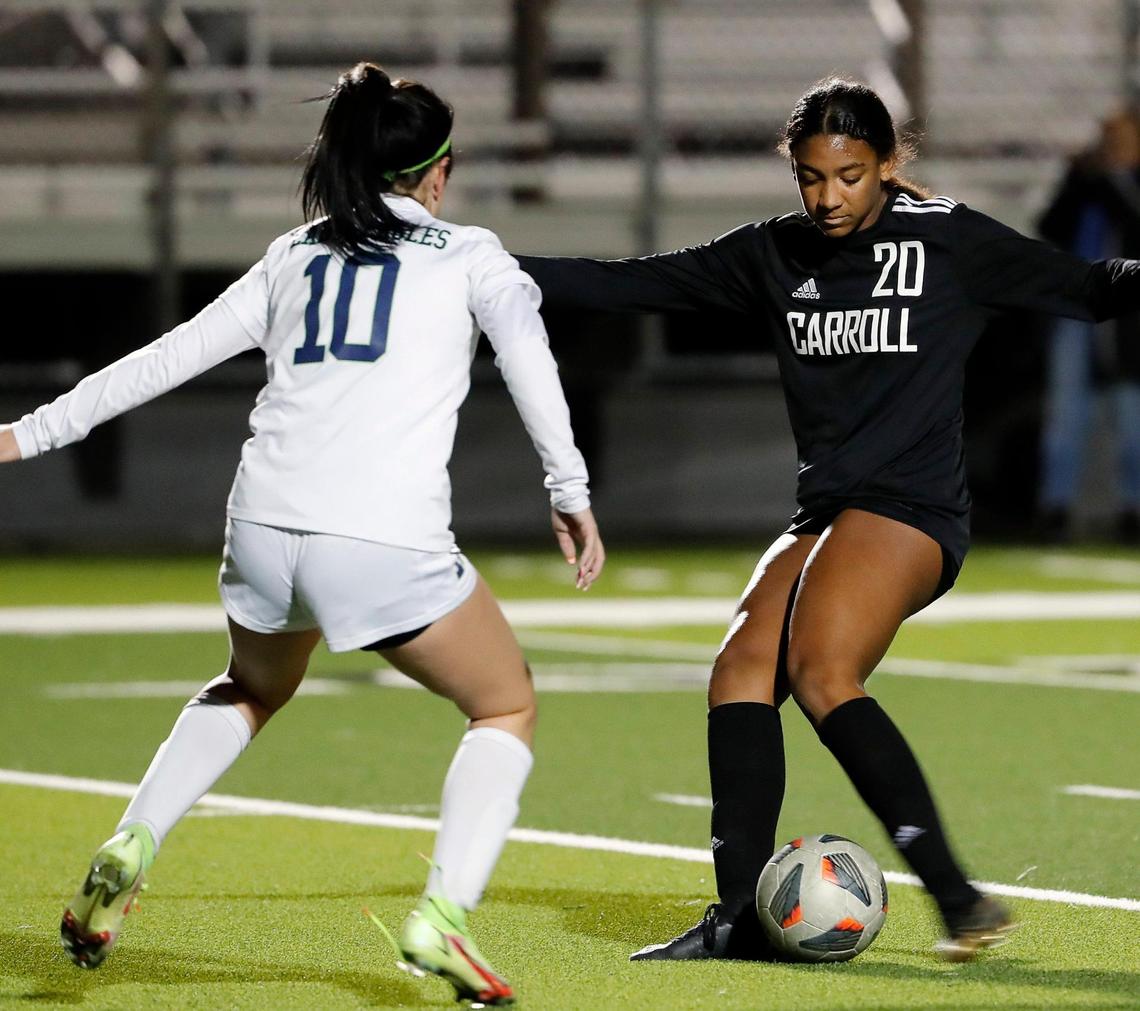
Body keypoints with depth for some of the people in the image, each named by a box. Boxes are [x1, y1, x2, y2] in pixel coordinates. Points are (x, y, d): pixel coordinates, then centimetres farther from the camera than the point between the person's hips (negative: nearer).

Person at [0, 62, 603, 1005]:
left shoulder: (294, 257, 22)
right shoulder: (468, 254, 12)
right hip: (386, 539, -4)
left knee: (252, 688, 35)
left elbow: (165, 358, 23)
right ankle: (444, 913, -4)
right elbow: (524, 344, -8)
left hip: (264, 526, 5)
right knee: (508, 707, 16)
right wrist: (571, 487, -12)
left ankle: (129, 848, 15)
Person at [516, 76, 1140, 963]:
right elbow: (632, 284, 15)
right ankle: (742, 915, -14)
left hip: (913, 507, -6)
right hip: (825, 514, 6)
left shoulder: (947, 240, 0)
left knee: (822, 672, -25)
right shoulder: (773, 257, 13)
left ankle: (958, 898, -27)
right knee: (742, 671, -12)